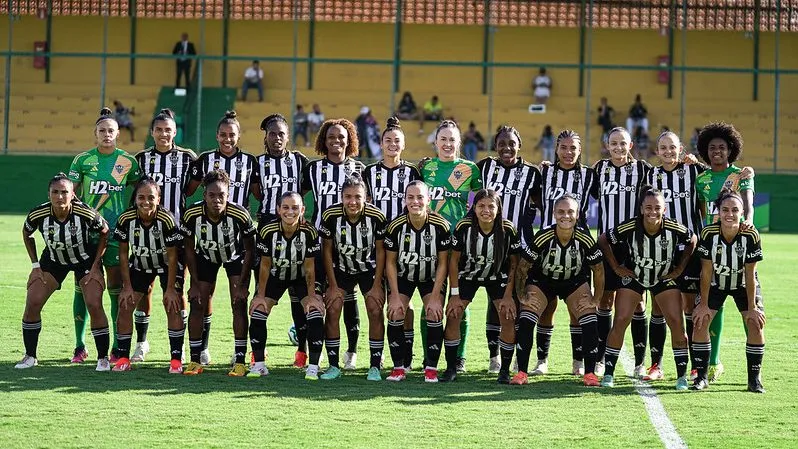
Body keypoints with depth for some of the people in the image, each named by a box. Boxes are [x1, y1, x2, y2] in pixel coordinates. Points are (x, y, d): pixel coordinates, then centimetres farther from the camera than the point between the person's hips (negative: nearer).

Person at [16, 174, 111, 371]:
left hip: (86, 260, -2)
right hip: (53, 260, 2)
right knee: (32, 303, -7)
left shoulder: (86, 214, -31)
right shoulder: (38, 215, -24)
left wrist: (95, 267, -11)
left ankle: (103, 358, 0)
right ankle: (30, 356, 10)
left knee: (94, 305, -17)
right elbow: (26, 234, 0)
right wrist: (35, 265, -2)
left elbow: (104, 233, -10)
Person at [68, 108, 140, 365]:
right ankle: (80, 346, 12)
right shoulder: (83, 160, 2)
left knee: (116, 289, 0)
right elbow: (71, 193, 4)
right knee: (82, 286, 2)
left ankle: (118, 347, 7)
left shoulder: (127, 161, 2)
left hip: (115, 231, 0)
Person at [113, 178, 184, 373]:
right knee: (125, 305, -5)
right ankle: (123, 358, 5)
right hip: (139, 265, 3)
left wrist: (171, 289, -19)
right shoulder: (126, 219, -23)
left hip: (167, 266, -3)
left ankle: (176, 359, -7)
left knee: (173, 306, -14)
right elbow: (123, 254, -11)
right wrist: (127, 286, -10)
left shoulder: (166, 220, -31)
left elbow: (172, 256, -21)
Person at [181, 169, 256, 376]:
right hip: (206, 256, 2)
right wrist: (194, 284, -11)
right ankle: (195, 360, 6)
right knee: (198, 304, -4)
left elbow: (249, 250, -18)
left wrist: (242, 285, -18)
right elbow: (189, 249, -12)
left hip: (236, 256, -2)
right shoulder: (192, 214, -28)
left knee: (239, 304, -12)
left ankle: (240, 361, -6)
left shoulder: (240, 215, -34)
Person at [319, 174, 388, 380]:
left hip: (369, 269, -1)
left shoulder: (376, 217, -23)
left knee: (376, 311, -12)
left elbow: (380, 251, -11)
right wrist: (333, 285, -10)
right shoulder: (330, 215, -22)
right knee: (332, 310, -11)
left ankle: (375, 366, -3)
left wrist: (377, 285, -12)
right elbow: (327, 251, -10)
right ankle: (334, 366, -1)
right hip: (340, 269, 1)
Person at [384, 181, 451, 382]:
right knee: (395, 315, -14)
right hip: (402, 275, 1)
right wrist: (395, 296, -14)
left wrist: (435, 297, -16)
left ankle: (431, 368, -4)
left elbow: (443, 263, -14)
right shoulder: (396, 226, -22)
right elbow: (390, 262, -11)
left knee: (434, 314, -17)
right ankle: (398, 367, -1)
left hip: (431, 277, -1)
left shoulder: (440, 226, -23)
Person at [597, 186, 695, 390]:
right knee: (620, 321, -10)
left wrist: (680, 269, -3)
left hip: (665, 278, 1)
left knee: (676, 322, -10)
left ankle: (682, 376, 1)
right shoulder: (628, 228, -28)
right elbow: (603, 240, -10)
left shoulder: (675, 229, -26)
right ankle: (608, 373, 1)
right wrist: (616, 267, -8)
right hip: (633, 276, 0)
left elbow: (692, 241, -2)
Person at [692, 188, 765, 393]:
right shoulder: (709, 233, -26)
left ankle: (754, 378, 1)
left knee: (756, 323, -13)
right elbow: (706, 272, -16)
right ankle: (701, 376, 2)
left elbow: (750, 274, -19)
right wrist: (703, 305, -13)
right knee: (700, 321, -11)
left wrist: (752, 308, -15)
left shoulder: (751, 235, -27)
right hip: (715, 283, 1)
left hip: (743, 284, 0)